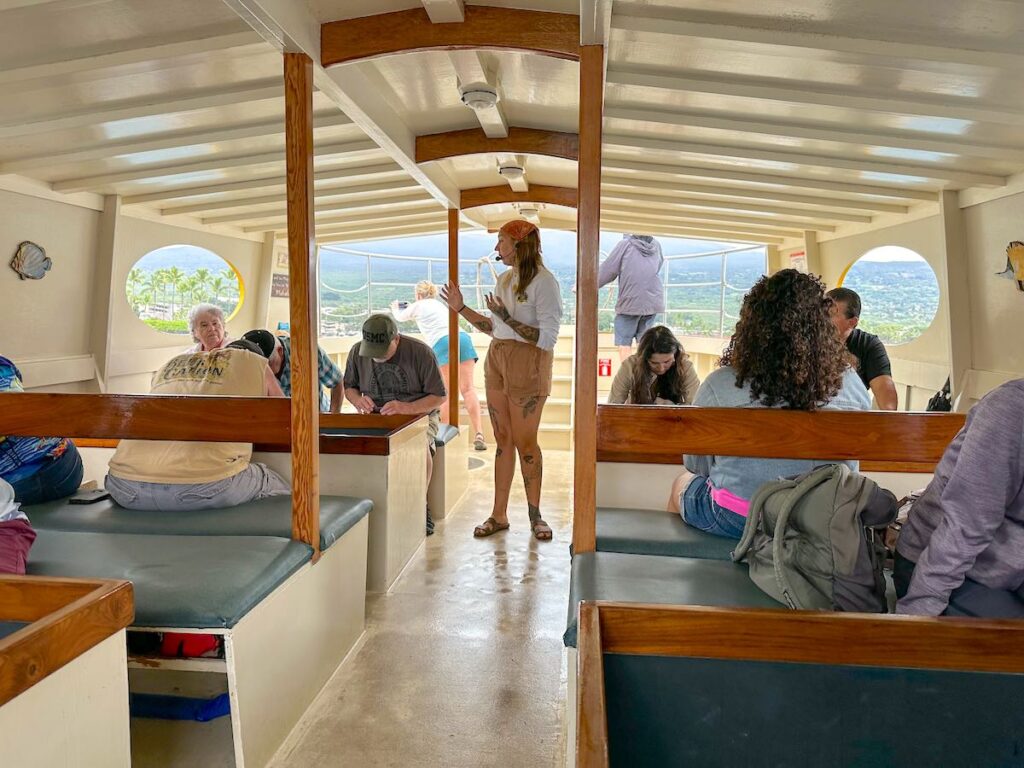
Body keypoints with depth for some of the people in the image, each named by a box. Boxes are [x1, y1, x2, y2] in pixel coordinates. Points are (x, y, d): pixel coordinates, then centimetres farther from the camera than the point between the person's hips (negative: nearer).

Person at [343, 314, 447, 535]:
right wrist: (358, 400, -15)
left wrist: (406, 407, -29)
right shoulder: (357, 351, -3)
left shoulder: (420, 352, -15)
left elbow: (439, 396, -11)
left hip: (418, 414, -2)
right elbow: (349, 387, 11)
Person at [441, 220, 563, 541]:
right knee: (502, 440, 10)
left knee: (525, 442, 1)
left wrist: (508, 318, -21)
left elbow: (547, 339, -18)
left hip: (528, 365, -7)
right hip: (497, 361, 7)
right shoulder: (504, 279, 13)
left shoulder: (544, 282, -12)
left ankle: (535, 514, 18)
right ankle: (499, 515, 18)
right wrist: (461, 308, 14)